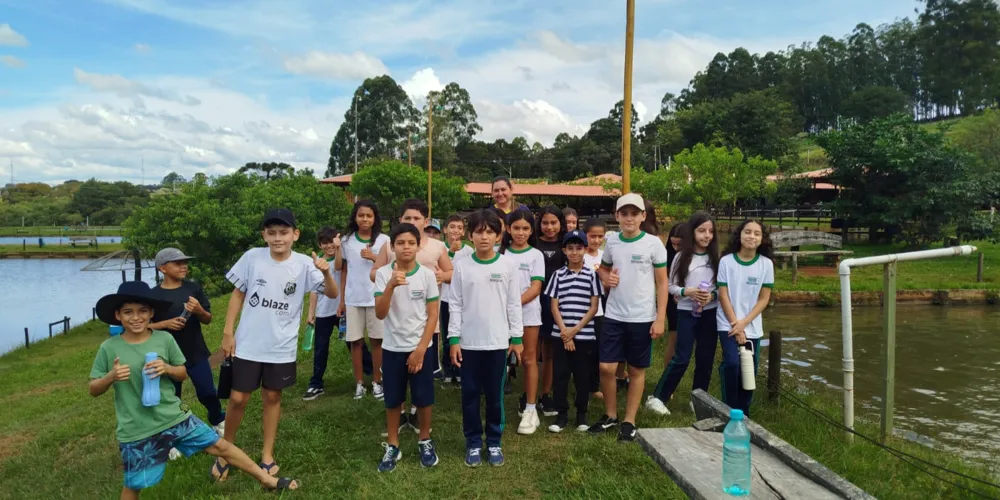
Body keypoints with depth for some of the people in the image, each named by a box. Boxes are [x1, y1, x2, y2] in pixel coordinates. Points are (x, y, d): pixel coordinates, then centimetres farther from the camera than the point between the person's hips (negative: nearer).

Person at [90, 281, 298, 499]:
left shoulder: (164, 339, -4)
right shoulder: (109, 348, -8)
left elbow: (183, 374, 5)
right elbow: (93, 390, -1)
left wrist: (167, 368, -16)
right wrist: (111, 377, -22)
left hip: (174, 417, 2)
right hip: (136, 430, -1)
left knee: (219, 445, 6)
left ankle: (267, 479, 18)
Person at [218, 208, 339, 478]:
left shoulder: (304, 264, -10)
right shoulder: (252, 257, -8)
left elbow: (332, 294, -14)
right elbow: (238, 294, 2)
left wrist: (326, 273, -34)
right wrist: (228, 332, 0)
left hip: (281, 347, 0)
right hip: (248, 344, 0)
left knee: (272, 397, 14)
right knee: (238, 398, 6)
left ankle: (267, 454, 28)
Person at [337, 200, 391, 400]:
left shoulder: (384, 240, -1)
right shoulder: (347, 241, 6)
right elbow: (343, 271, 11)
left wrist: (374, 257, -16)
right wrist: (341, 300, 10)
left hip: (376, 298, -2)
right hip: (353, 299, 2)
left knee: (377, 340, 3)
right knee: (355, 341, 4)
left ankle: (377, 382, 15)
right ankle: (359, 383, 15)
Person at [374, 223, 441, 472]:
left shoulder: (427, 275, -7)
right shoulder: (383, 274, -7)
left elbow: (433, 316, -4)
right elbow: (380, 314, -13)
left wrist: (420, 349, -8)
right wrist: (391, 286, -28)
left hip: (421, 347, 0)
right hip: (393, 347, 1)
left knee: (423, 398, 8)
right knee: (393, 399, 11)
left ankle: (425, 441, 29)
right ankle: (392, 446, 27)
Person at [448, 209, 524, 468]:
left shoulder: (507, 265, -2)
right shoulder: (462, 266, -1)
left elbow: (514, 303, 2)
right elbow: (455, 304, 1)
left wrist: (516, 338, 2)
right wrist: (453, 339, -3)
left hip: (498, 342, 0)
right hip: (468, 342, 0)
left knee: (495, 395, 10)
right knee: (470, 395, 9)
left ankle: (494, 442, 25)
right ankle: (473, 443, 23)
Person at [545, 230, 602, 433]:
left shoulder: (592, 274, 0)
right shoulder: (558, 275, 4)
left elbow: (594, 307, -3)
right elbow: (554, 306, 2)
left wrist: (575, 330, -10)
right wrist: (565, 332, -8)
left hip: (585, 335, -1)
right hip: (560, 335, 1)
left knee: (583, 376, 7)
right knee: (560, 375, 5)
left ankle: (581, 414, 21)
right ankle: (562, 415, 16)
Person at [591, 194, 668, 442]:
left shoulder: (653, 243, -7)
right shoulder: (612, 242, 3)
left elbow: (662, 283, -4)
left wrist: (660, 318, -9)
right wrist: (607, 277, -4)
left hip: (643, 318, -3)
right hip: (614, 315, 3)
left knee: (637, 370, 8)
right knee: (606, 368, 2)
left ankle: (629, 421, 21)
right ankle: (610, 415, 23)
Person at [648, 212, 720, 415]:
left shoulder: (716, 257, 1)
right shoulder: (682, 257, -4)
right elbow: (671, 286, -2)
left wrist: (712, 295, -15)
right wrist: (687, 292, -19)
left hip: (710, 313, 3)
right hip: (686, 312, -2)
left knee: (705, 358, 9)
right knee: (681, 358, -4)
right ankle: (657, 397, 6)